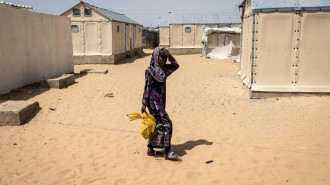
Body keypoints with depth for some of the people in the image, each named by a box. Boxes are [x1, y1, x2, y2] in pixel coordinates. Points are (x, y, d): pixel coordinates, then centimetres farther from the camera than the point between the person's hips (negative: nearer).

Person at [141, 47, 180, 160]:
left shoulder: (163, 68, 9)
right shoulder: (150, 70, -13)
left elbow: (175, 66, 12)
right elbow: (147, 87, -14)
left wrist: (169, 55, -2)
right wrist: (144, 104, -14)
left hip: (160, 100, 9)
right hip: (154, 101, -9)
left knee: (157, 125, 13)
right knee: (166, 124, -9)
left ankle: (150, 149, 23)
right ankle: (167, 152, -2)